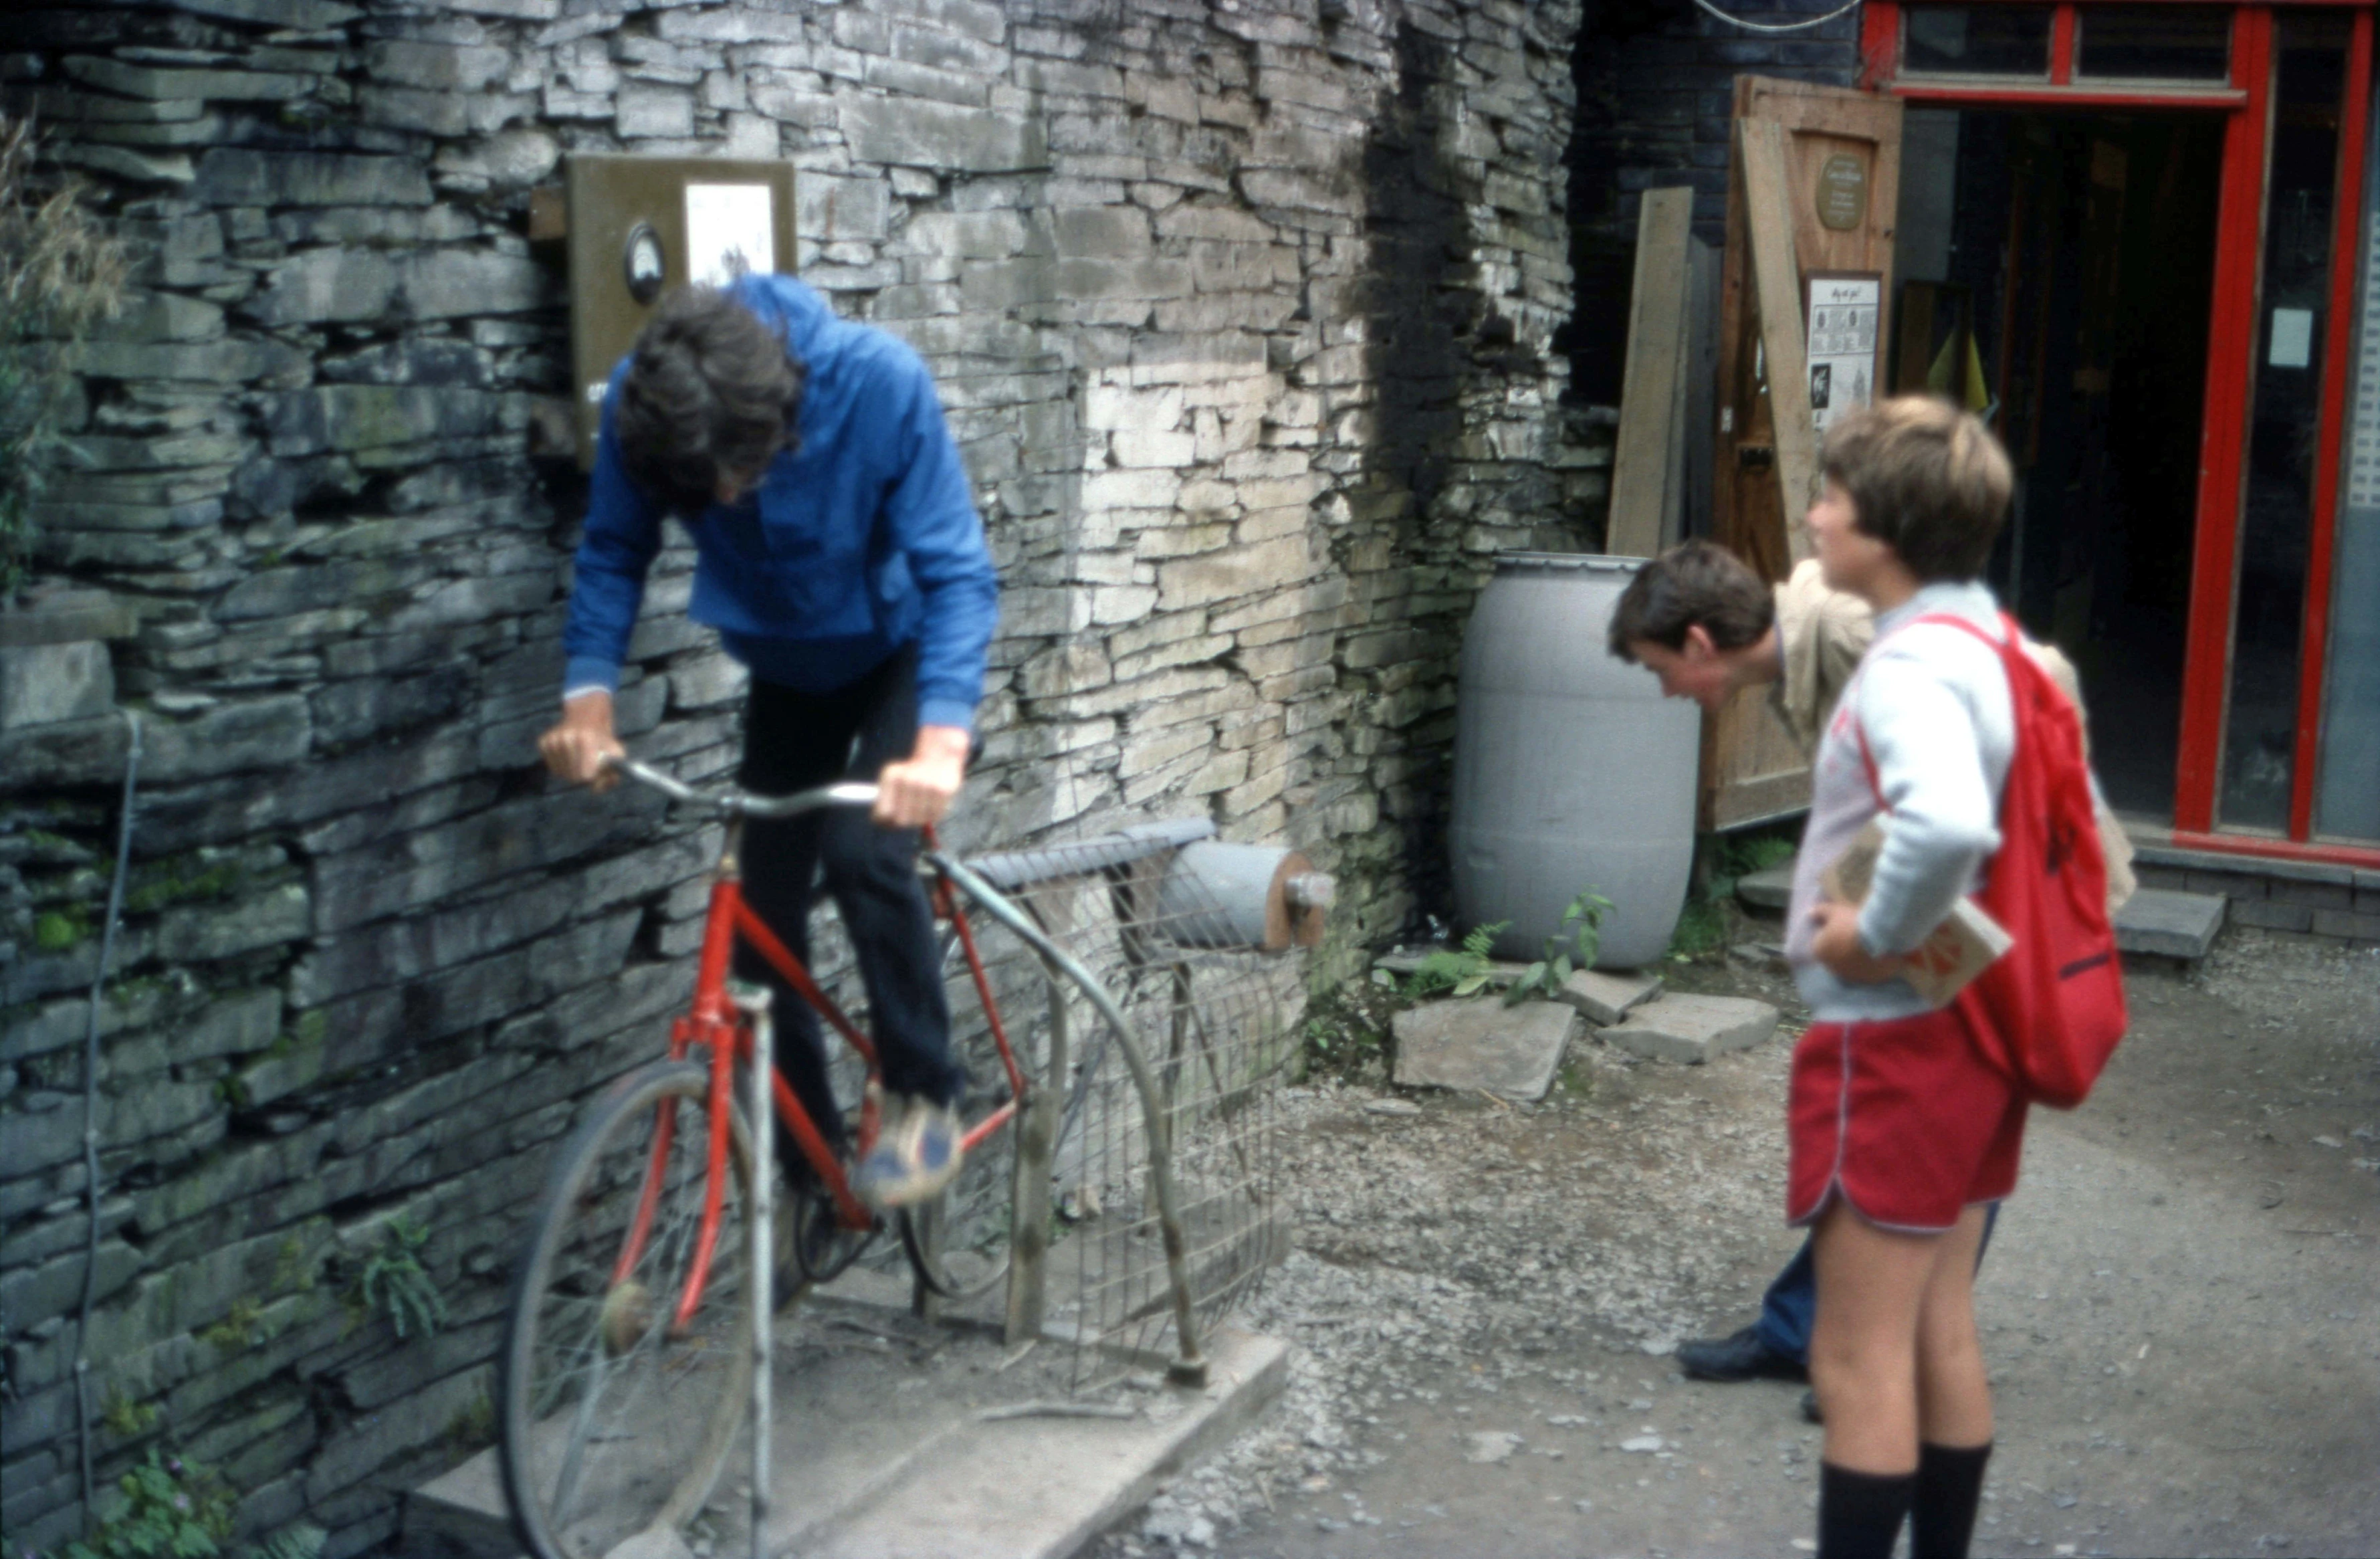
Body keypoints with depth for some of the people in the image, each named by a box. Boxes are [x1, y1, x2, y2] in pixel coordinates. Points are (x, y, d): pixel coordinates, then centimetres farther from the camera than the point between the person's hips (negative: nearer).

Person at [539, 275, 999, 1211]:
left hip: (904, 652, -4)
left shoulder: (878, 383, -35)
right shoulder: (641, 406, -27)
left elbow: (957, 570, -34)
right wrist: (588, 695, -29)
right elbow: (614, 553, -13)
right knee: (763, 909, 0)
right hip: (789, 667, 4)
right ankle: (810, 1171, 15)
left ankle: (926, 1101, -7)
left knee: (864, 850, -27)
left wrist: (941, 742, -47)